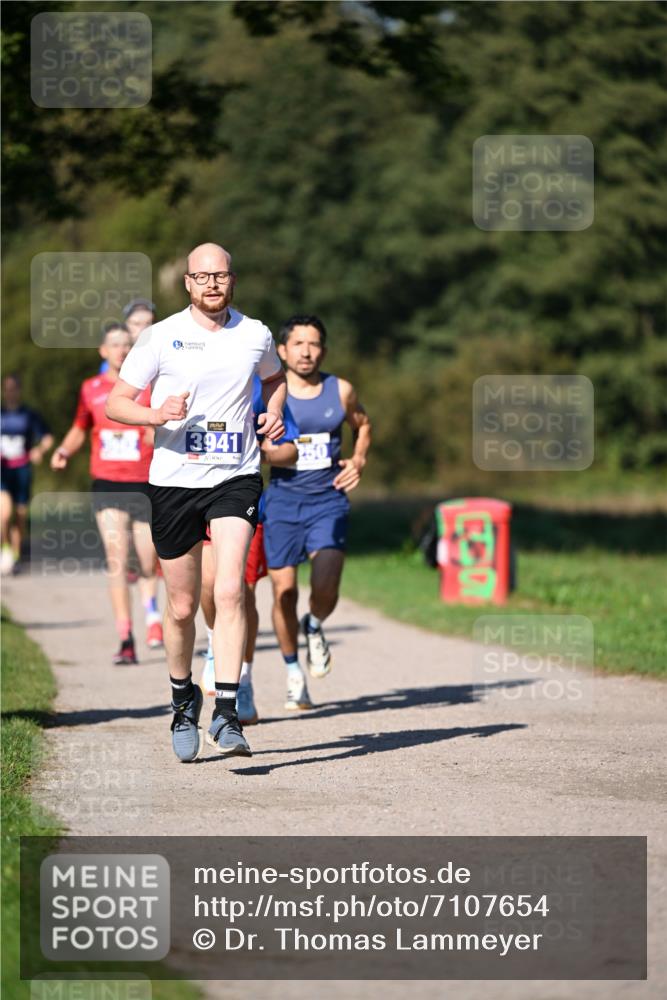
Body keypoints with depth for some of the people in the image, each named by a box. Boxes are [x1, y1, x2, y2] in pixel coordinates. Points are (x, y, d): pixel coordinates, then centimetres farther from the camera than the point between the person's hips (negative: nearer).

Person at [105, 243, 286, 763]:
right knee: (182, 607, 7)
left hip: (236, 478, 0)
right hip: (174, 480, 0)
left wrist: (275, 412, 6)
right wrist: (157, 413, -18)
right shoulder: (161, 337, -1)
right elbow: (115, 402, 1)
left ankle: (226, 714, -21)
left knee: (230, 592, -18)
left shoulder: (255, 335, 5)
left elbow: (275, 377, 27)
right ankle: (184, 697, 33)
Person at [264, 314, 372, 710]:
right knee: (284, 592, 2)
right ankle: (294, 674, 23)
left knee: (325, 590, -16)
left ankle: (314, 627, 21)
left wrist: (359, 460, 6)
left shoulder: (341, 391, 2)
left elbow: (363, 425, 21)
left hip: (328, 502, 0)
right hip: (283, 501, 0)